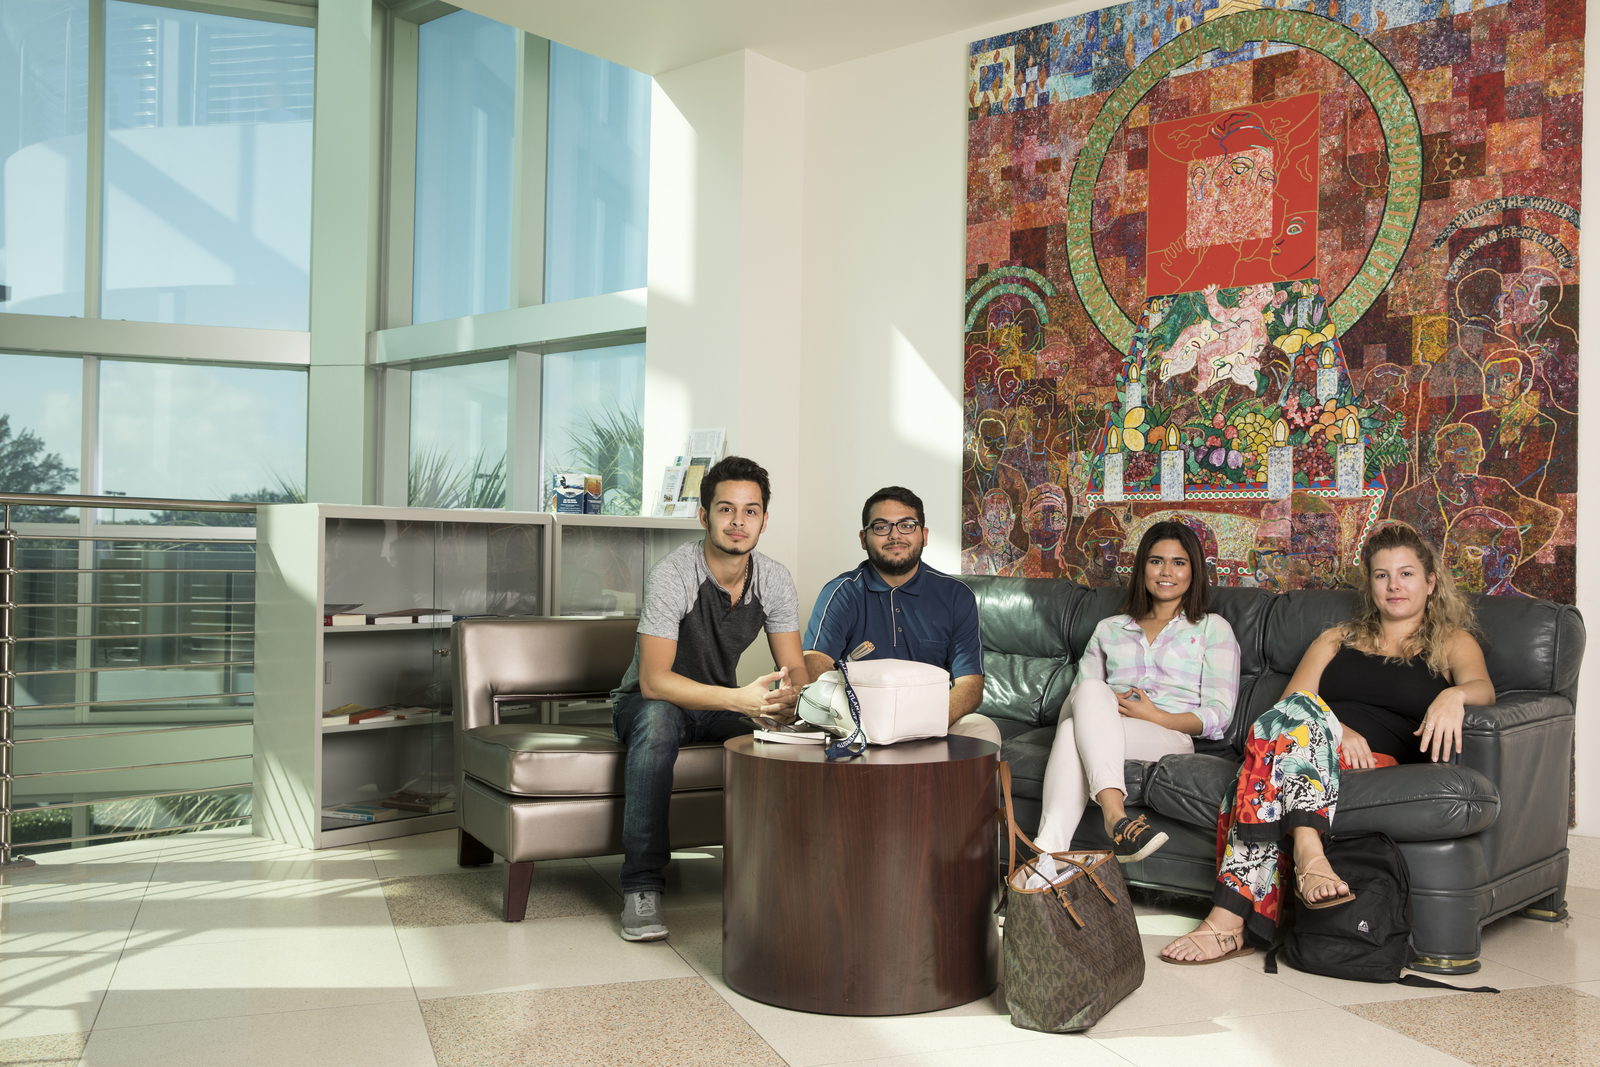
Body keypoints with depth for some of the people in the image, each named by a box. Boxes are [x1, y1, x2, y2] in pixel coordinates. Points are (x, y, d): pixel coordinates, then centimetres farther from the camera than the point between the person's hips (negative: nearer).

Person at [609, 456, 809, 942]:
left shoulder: (775, 579, -7)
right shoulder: (672, 574, -24)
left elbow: (794, 669, -8)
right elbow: (654, 680, -31)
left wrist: (789, 697, -33)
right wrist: (739, 698, -43)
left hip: (719, 704, 4)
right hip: (647, 701, -4)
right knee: (659, 719, -40)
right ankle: (641, 887, -31)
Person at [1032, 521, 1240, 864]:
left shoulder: (1213, 628, 19)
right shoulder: (1109, 628, 30)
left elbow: (1218, 716, 8)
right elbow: (1079, 692, 22)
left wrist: (1157, 717, -10)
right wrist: (1104, 706, -4)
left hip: (1171, 737, -3)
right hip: (1105, 725, 3)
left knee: (1073, 733, -36)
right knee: (1091, 690, -38)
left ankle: (1048, 845, -51)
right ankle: (1115, 817, -53)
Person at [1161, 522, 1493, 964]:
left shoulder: (1452, 642, 25)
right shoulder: (1337, 640, 31)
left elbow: (1483, 687, 0)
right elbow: (1291, 703, 13)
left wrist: (1454, 695, -26)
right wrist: (1334, 731, -10)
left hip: (1377, 765, -2)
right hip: (1314, 746, 3)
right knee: (1297, 712, -38)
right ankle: (1309, 855, -51)